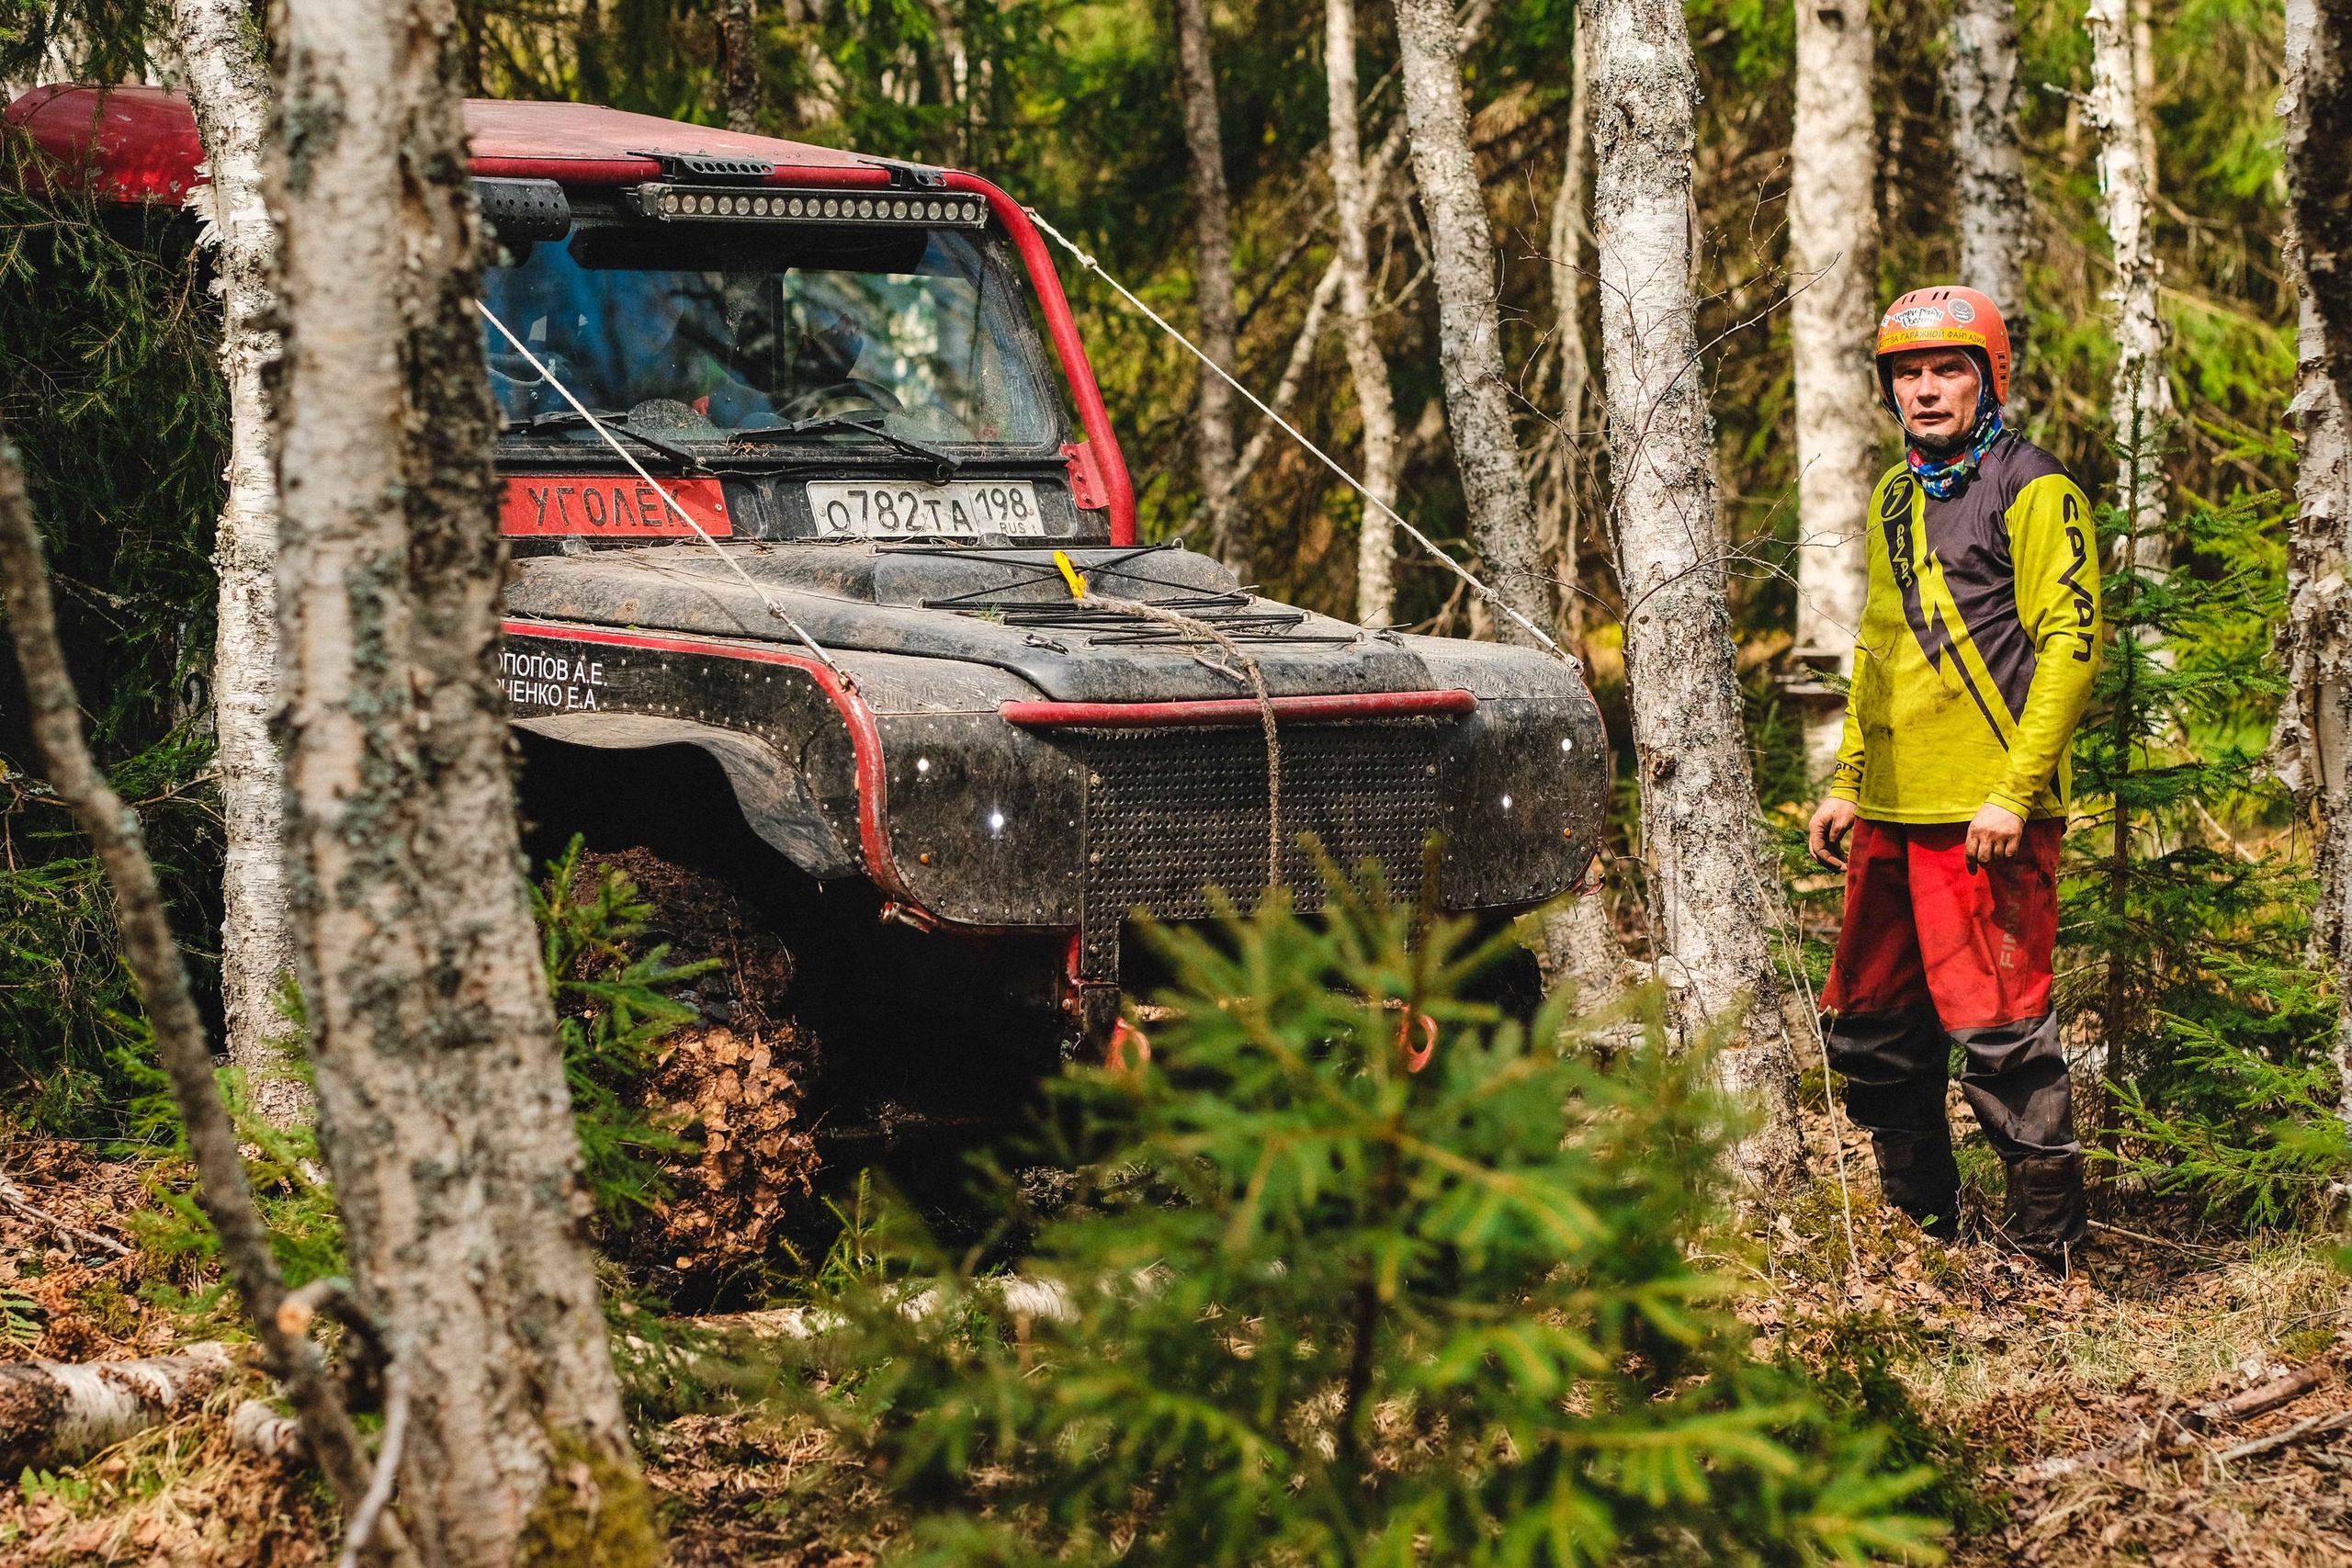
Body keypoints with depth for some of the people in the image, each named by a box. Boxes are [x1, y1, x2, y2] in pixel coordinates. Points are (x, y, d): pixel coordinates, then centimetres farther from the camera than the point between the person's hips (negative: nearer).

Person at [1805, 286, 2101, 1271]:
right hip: (1890, 816, 8)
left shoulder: (2034, 492, -6)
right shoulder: (1895, 499, 19)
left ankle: (2046, 1246, 1)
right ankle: (1919, 1226, 25)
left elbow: (2071, 642, -12)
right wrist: (1847, 781, 21)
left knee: (2000, 1031, -8)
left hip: (1987, 819, -8)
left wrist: (2015, 792, -18)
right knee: (1871, 1030, 12)